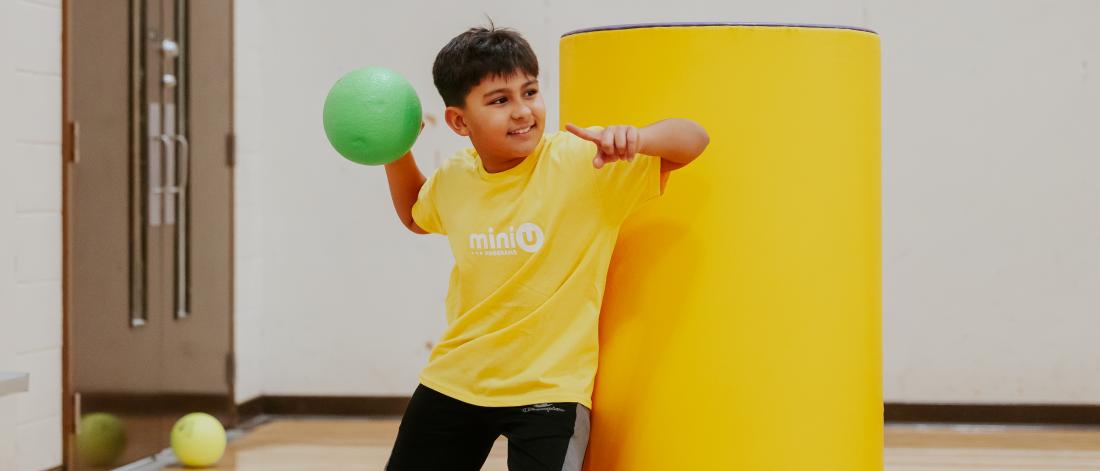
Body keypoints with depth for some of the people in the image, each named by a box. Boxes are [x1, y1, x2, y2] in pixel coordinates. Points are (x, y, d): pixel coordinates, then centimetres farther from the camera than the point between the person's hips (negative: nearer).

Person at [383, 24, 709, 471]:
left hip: (550, 387, -5)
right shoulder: (452, 179, -1)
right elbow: (415, 215, 23)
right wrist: (396, 154, 6)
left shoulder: (583, 160, -16)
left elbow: (694, 139, -19)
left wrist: (637, 138, -39)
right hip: (455, 378, 5)